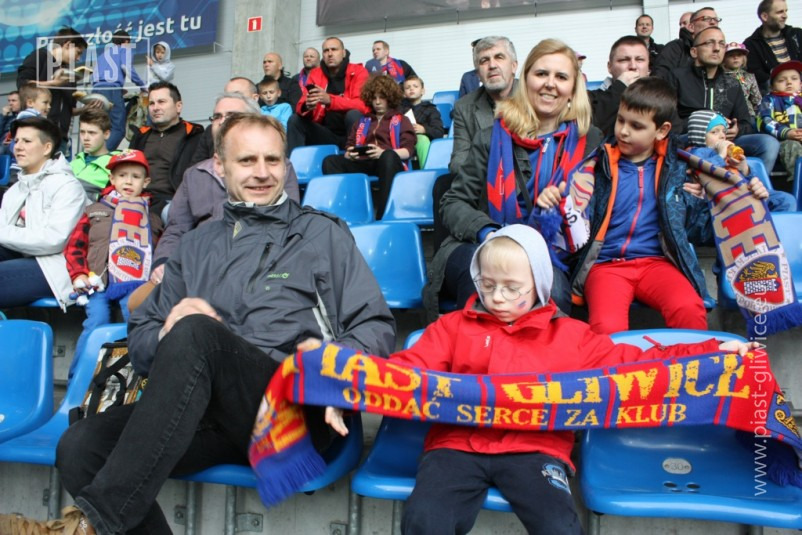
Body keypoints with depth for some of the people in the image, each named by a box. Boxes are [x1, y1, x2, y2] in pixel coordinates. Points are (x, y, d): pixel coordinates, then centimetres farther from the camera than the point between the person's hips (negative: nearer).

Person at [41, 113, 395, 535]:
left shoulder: (323, 234, 14)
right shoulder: (197, 246, 23)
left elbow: (376, 328, 6)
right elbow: (141, 340, 19)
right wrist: (167, 334, -5)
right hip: (205, 414, 4)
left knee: (196, 332, -32)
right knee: (80, 448, -24)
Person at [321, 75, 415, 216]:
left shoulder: (401, 120, 20)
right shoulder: (363, 121, 30)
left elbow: (408, 151, 4)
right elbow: (349, 146, 22)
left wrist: (384, 152, -16)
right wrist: (349, 154, -4)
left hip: (388, 163, -3)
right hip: (362, 164, 4)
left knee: (388, 157, -40)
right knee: (330, 161, -21)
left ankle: (383, 213, -47)